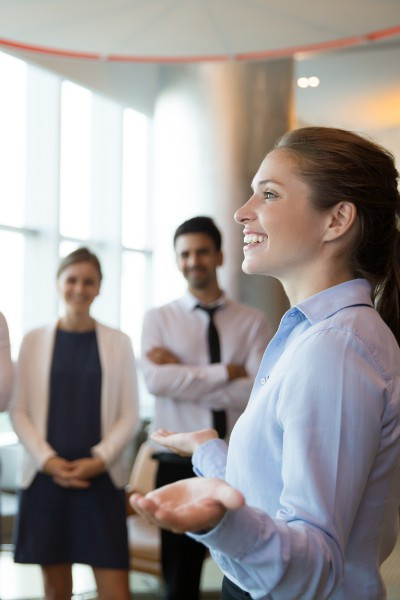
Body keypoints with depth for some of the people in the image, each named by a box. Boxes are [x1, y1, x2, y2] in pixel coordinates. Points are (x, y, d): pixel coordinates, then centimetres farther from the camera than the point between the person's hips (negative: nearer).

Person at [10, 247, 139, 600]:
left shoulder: (118, 343, 5)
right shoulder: (34, 341, 6)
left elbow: (129, 415, 3)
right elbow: (19, 410, 3)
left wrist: (99, 460, -10)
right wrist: (47, 459, -10)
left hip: (101, 478, 0)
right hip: (47, 477, 1)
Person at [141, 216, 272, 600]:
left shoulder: (252, 322, 2)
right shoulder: (158, 319, 2)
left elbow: (259, 393, -12)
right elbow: (157, 382, -15)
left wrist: (183, 373, -14)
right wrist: (227, 371, -14)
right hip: (180, 466, 0)